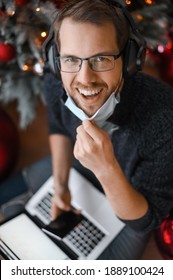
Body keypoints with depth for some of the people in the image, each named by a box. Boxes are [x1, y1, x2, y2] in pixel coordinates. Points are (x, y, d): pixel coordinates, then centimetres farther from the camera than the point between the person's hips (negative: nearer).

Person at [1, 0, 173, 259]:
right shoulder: (56, 83, -26)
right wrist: (60, 186, -8)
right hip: (78, 166, 5)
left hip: (133, 204, -4)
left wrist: (107, 169, -49)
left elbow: (146, 220, -32)